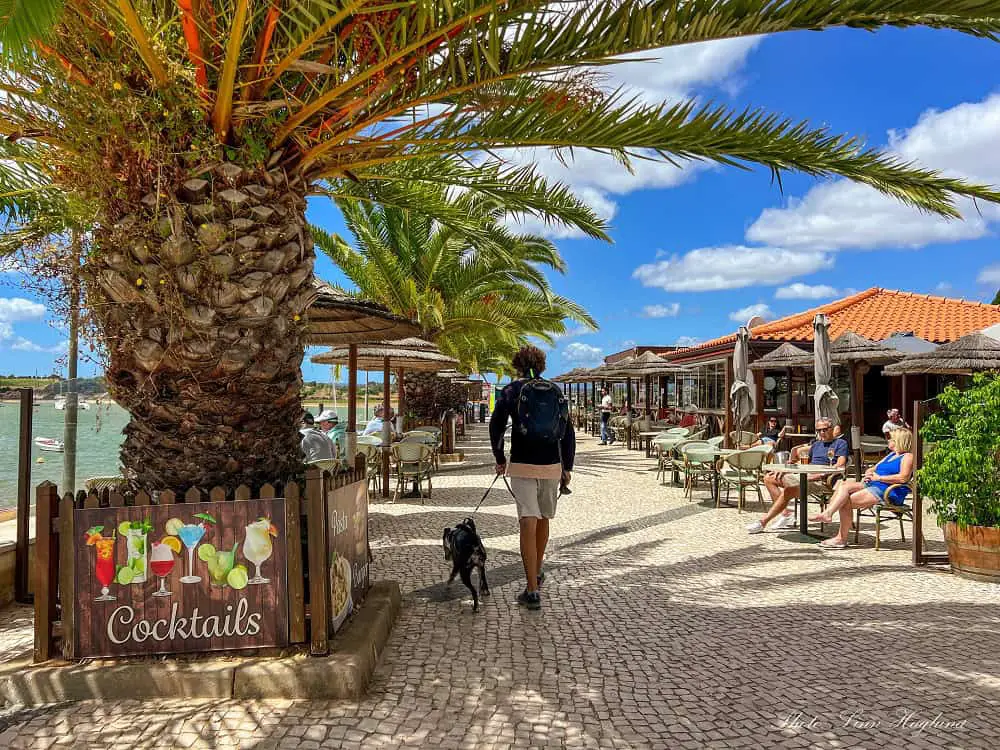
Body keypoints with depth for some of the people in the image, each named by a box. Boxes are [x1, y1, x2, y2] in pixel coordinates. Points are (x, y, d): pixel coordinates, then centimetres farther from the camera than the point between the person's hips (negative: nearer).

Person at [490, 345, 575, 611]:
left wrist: (500, 459, 11)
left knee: (528, 524, -6)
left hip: (522, 466, -3)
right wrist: (568, 467, 9)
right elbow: (568, 431, 4)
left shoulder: (510, 391, 0)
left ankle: (532, 591, -10)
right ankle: (537, 572, 37)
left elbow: (496, 427, -1)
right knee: (543, 519, 20)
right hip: (551, 465, 3)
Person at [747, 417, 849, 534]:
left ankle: (763, 522, -31)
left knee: (789, 491, -34)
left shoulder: (840, 443, 6)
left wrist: (820, 474, -21)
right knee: (769, 478, 1)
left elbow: (840, 466, -9)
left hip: (821, 480, -9)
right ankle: (786, 513, -8)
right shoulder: (816, 444, 28)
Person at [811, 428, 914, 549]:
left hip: (888, 492, -9)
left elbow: (903, 478, -19)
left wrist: (878, 477, -14)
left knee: (846, 502, -19)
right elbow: (874, 469, 27)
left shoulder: (907, 456, -3)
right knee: (843, 485, -14)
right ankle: (827, 513, -28)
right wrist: (869, 474, 2)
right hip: (872, 486, 9)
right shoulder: (891, 455, 26)